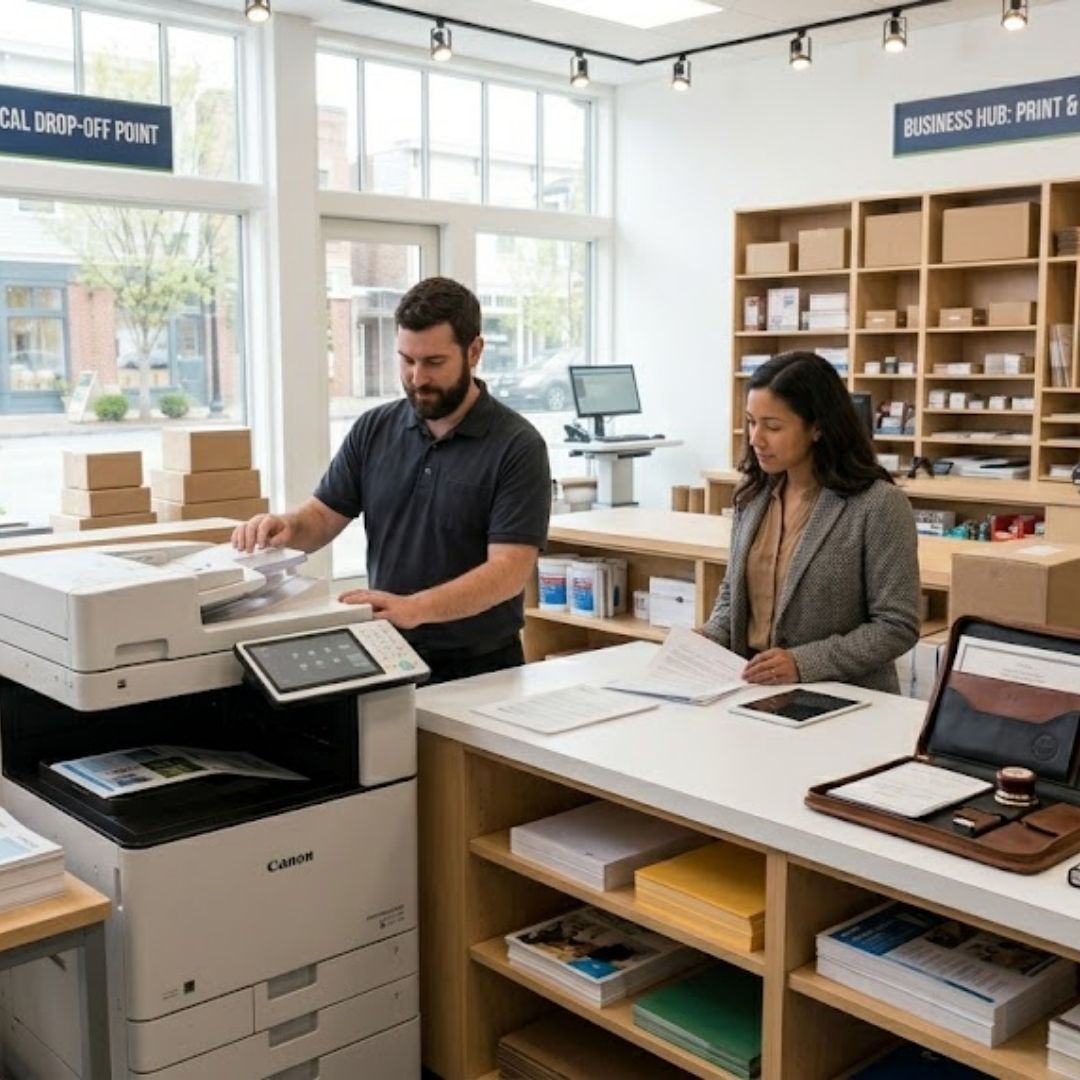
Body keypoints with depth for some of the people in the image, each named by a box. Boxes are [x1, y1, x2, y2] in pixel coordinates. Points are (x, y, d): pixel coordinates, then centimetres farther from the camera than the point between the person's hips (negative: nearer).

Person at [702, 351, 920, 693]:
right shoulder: (752, 494, 8)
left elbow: (897, 626, -9)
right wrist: (709, 639, -1)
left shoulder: (878, 505, -10)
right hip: (752, 690, 5)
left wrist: (805, 664, -18)